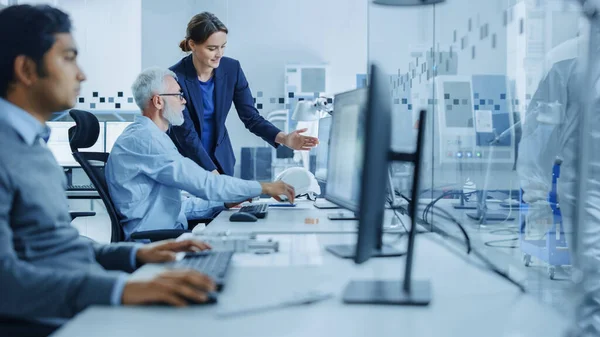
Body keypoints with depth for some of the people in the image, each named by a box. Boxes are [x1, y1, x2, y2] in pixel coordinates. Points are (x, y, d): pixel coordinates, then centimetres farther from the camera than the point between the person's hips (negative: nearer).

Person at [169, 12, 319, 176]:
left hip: (220, 157, 4)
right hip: (183, 159, -3)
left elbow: (251, 117, -8)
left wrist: (283, 138, -25)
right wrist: (213, 175, -26)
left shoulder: (232, 69, -11)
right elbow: (187, 134, -21)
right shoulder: (176, 77, -22)